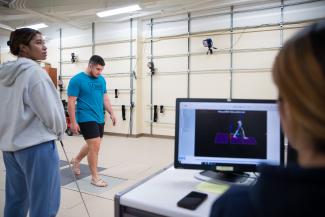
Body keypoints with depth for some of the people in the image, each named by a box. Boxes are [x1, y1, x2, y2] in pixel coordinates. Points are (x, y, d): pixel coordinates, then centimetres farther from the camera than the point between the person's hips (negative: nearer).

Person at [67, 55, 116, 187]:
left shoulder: (101, 80, 9)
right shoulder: (77, 80, -10)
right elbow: (71, 102, -11)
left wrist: (111, 113, 8)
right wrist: (73, 122, -14)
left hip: (99, 118, 7)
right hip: (86, 119, -7)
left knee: (92, 145, 19)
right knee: (95, 146, -7)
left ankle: (76, 160, 45)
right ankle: (95, 177, 9)